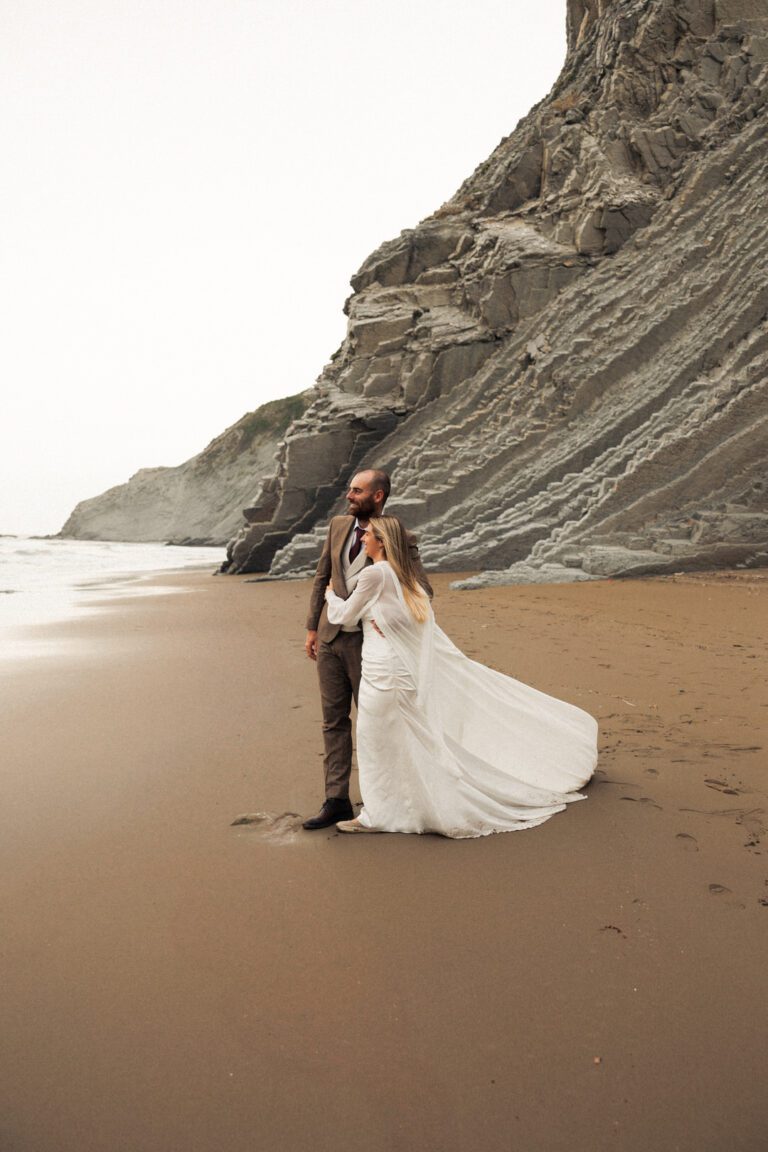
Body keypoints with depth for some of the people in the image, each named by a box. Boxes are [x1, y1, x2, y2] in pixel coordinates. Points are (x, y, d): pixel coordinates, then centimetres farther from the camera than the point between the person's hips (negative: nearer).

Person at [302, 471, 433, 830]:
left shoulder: (399, 539, -10)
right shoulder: (337, 526, 5)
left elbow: (423, 590, -14)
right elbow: (321, 578, 12)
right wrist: (312, 627, 13)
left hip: (367, 640, -5)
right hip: (330, 637, 5)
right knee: (334, 720, 8)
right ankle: (336, 800, 17)